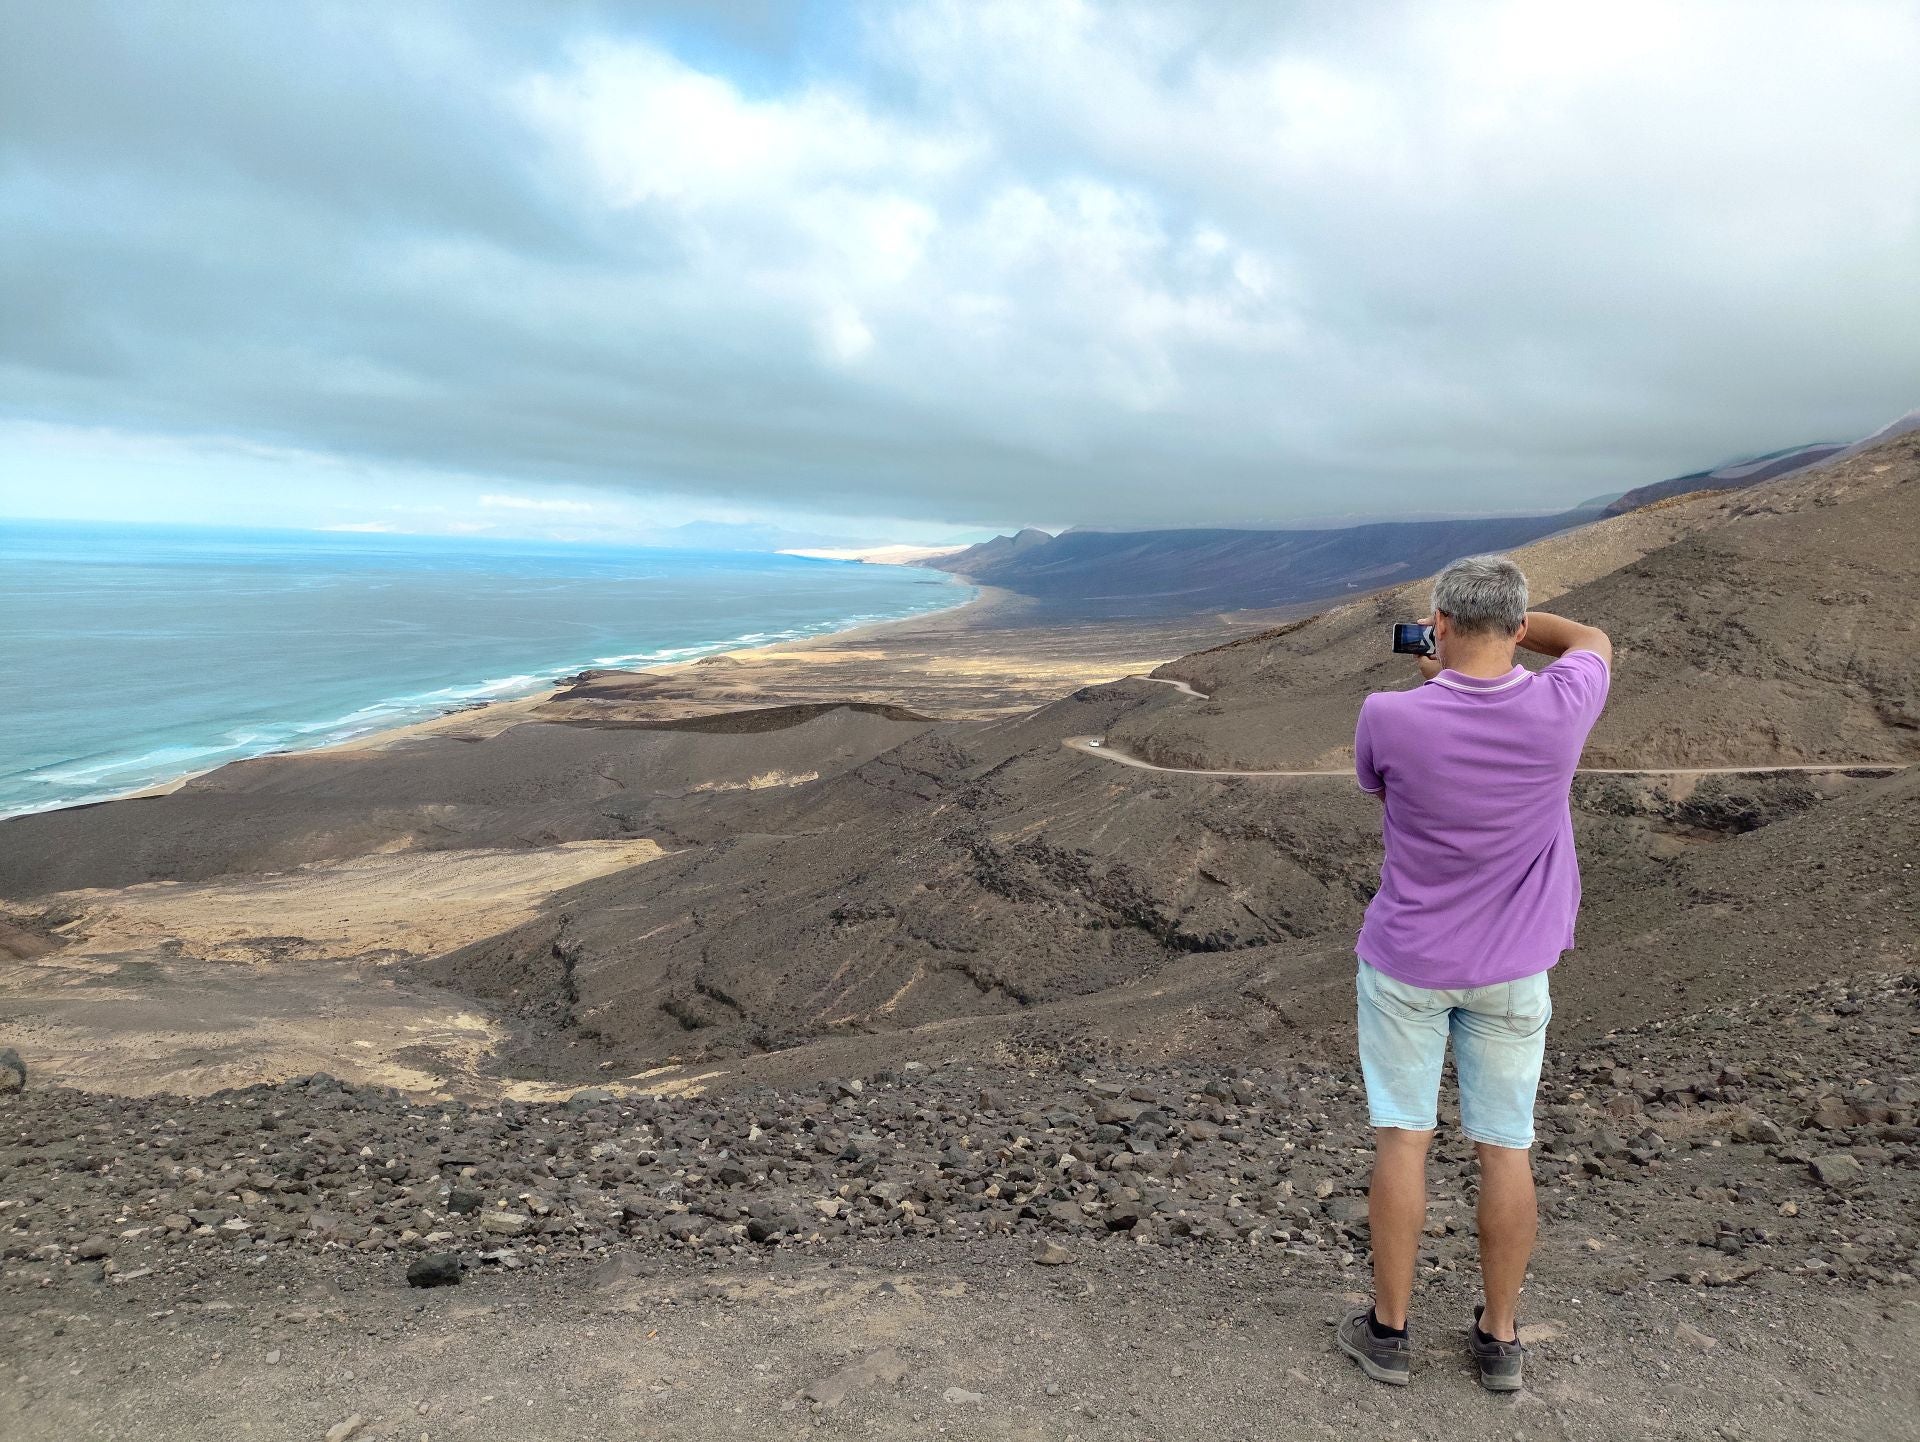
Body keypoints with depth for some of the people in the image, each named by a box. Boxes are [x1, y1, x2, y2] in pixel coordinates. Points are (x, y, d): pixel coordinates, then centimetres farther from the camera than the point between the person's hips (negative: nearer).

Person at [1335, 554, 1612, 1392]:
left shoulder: (1390, 717, -21)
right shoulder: (1561, 710, -16)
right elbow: (1593, 642, 10)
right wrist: (1509, 618, 8)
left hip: (1406, 961, -2)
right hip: (1513, 968, 2)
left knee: (1402, 1140, 9)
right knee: (1506, 1150, 12)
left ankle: (1388, 1331, 21)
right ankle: (1500, 1339, 27)